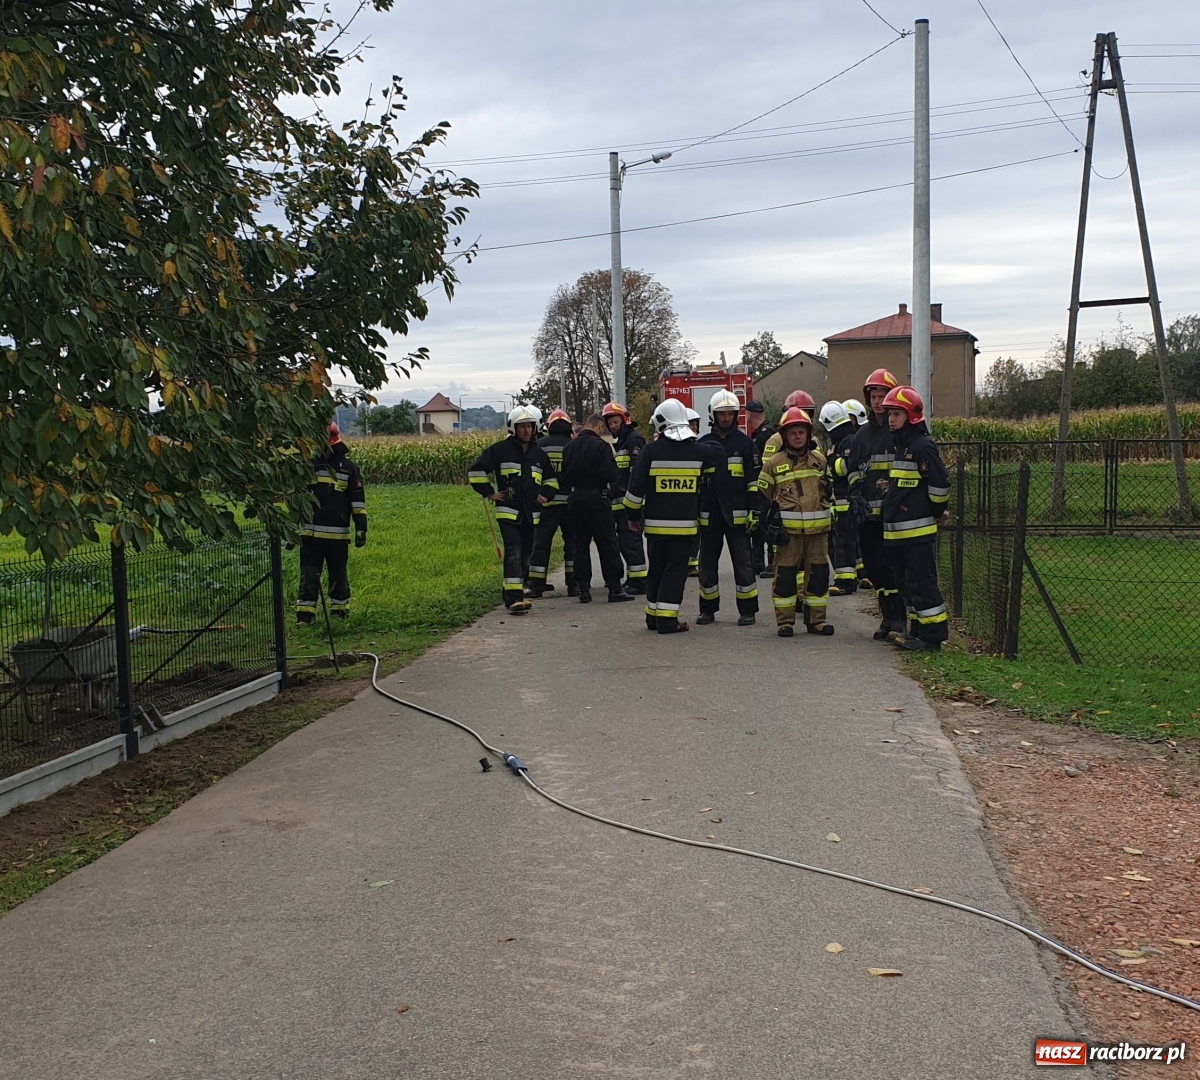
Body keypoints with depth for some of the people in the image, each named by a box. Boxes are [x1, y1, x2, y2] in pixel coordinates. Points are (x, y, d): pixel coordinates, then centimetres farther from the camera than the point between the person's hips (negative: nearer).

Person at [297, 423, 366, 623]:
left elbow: (358, 500, 3)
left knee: (339, 575, 11)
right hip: (310, 532, 1)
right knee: (309, 575, 1)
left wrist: (361, 526, -3)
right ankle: (304, 614, 5)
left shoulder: (348, 467, 1)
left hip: (338, 534, -1)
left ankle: (340, 611, 24)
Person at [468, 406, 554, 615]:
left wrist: (546, 494, 13)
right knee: (513, 554, -15)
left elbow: (551, 477, 29)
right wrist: (489, 493, -3)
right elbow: (476, 471, 0)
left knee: (526, 555, 9)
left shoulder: (539, 454, 13)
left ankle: (513, 594, 22)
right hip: (508, 513, -5)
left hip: (531, 515, 5)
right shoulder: (500, 450, -2)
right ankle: (514, 598, -17)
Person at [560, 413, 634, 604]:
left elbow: (564, 476, 10)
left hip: (575, 500, 6)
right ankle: (615, 588, 1)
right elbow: (611, 475, -17)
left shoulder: (569, 447, 6)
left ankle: (583, 588, 11)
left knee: (580, 545, 11)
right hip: (596, 499, -6)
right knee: (607, 545, 1)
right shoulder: (601, 446, -13)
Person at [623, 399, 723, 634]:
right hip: (685, 524, 0)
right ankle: (666, 619, -4)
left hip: (656, 524, 0)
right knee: (675, 570, 2)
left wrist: (634, 515, 4)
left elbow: (636, 486, -7)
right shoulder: (697, 451, 0)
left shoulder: (652, 450, -7)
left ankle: (653, 616, 19)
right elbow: (718, 454, 21)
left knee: (656, 569, 13)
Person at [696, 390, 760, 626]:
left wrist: (754, 511, -7)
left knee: (743, 562, 1)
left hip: (737, 515, -3)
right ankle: (707, 609, 19)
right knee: (707, 563, 8)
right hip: (709, 515, 3)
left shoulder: (745, 442, 1)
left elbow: (754, 480, -1)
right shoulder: (703, 444, 8)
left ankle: (747, 610, 9)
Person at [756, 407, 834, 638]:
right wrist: (772, 523, -3)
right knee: (785, 575, 0)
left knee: (819, 574, 6)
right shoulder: (774, 463, 1)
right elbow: (763, 496, 4)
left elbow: (828, 490, 21)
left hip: (817, 529, 3)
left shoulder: (820, 460, 10)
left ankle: (816, 620, 16)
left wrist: (827, 518, 15)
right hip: (788, 529, -3)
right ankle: (784, 621, 9)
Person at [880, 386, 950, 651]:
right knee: (906, 583, 15)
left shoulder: (923, 446, -14)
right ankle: (917, 631, 24)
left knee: (921, 583, -7)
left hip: (918, 531, -10)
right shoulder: (901, 446, 17)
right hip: (897, 530, 10)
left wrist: (937, 512, -4)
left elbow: (940, 485, -17)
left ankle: (933, 635, -2)